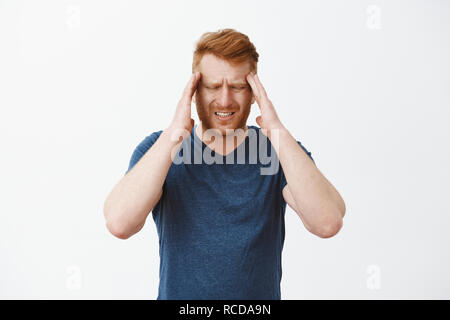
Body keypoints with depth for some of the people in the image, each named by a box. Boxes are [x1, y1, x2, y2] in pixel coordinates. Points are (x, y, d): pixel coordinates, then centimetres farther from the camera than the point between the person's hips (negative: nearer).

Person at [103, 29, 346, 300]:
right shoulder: (156, 148, -3)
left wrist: (278, 132, -20)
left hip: (260, 297, -1)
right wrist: (174, 134, -20)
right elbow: (119, 223, -19)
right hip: (178, 293, 1)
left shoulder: (281, 152, -3)